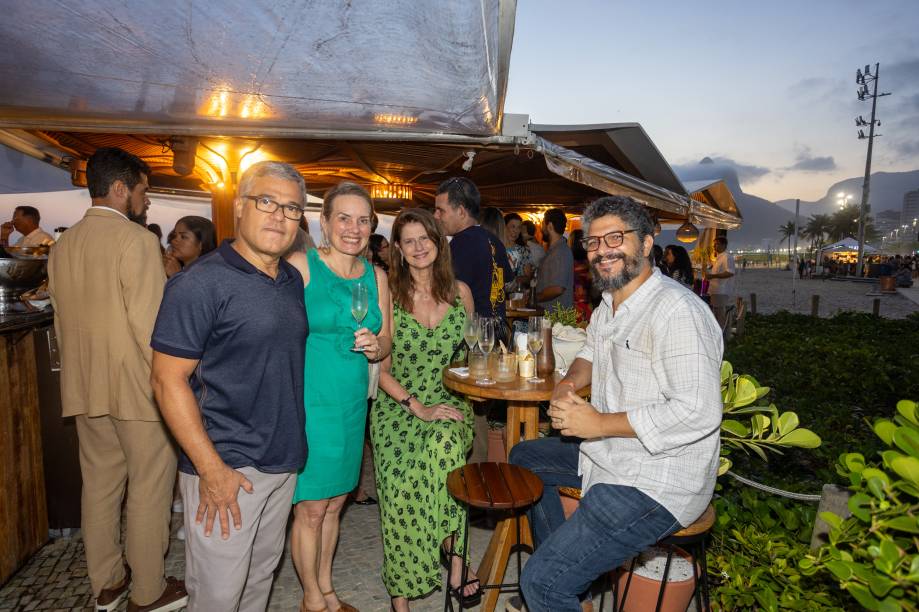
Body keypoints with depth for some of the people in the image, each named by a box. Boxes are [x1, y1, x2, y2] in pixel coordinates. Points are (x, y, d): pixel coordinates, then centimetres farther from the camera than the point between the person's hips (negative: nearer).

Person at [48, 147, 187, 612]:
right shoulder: (137, 240, -15)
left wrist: (81, 371, 22)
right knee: (149, 488, 5)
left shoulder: (62, 246, 9)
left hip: (84, 387, 8)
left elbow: (62, 321, 14)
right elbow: (150, 324, -19)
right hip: (136, 386, -7)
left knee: (99, 485, 16)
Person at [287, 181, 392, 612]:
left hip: (353, 403, 5)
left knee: (334, 503, 18)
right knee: (311, 508, 6)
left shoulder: (375, 276, 7)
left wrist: (374, 346, -9)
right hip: (308, 401, -5)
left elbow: (386, 341, 12)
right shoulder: (300, 266, -10)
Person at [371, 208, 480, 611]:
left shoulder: (459, 291, 6)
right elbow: (380, 368, -5)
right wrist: (418, 408, -15)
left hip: (449, 403, 1)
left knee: (444, 443, -31)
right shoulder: (388, 294, -3)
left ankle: (455, 569, -14)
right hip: (397, 408, -1)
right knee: (401, 495, -18)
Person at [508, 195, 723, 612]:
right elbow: (591, 354, 25)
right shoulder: (609, 305, 8)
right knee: (523, 457, 25)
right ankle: (565, 565, 33)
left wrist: (599, 423, -23)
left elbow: (699, 412, -29)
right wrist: (568, 383, 2)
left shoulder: (676, 310, -23)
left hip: (653, 483, -10)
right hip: (607, 452, 10)